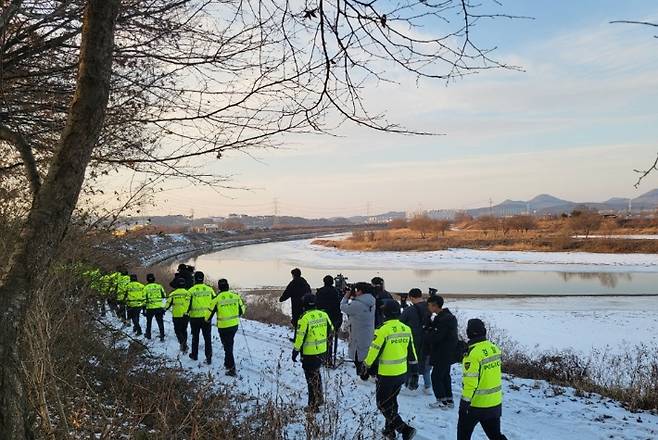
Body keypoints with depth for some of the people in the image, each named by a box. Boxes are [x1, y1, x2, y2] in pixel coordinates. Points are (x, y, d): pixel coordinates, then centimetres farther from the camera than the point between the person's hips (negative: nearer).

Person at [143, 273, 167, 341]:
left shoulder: (146, 287, -6)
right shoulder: (159, 286, -1)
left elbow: (144, 298, -6)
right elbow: (164, 296, 4)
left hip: (150, 307, -1)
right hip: (159, 307, 1)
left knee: (149, 321, 20)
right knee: (160, 322, 8)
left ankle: (148, 334, 31)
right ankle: (162, 336, 5)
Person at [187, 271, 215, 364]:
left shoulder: (191, 290, -7)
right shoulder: (209, 289, -1)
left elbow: (188, 305, -5)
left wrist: (186, 312, 12)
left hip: (195, 317, -1)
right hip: (207, 317, 1)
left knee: (195, 337, 16)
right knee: (207, 338, 5)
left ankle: (194, 355, 28)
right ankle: (209, 357, 0)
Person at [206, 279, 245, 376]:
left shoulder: (216, 299, -12)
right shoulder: (236, 296, -2)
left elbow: (210, 312, -3)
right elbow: (242, 309, 7)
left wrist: (207, 320, 19)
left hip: (223, 326, -4)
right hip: (235, 324, 4)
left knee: (227, 347, 3)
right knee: (230, 344, 23)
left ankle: (232, 369, 1)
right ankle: (228, 363, 35)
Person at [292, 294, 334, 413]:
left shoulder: (304, 318, -19)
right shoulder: (324, 315, -1)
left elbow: (300, 337, -17)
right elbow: (331, 329, 12)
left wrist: (295, 351, -7)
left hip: (309, 353, -6)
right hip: (322, 351, 6)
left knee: (311, 377, 4)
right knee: (316, 373, 25)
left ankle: (313, 406, 10)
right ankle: (319, 398, 36)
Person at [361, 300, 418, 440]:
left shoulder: (383, 330, -19)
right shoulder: (406, 329, 1)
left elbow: (373, 353, -14)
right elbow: (412, 355, 7)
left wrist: (365, 370, 1)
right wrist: (414, 375, 16)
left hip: (386, 375, -6)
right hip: (402, 374, 7)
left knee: (383, 404, 7)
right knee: (392, 400, 23)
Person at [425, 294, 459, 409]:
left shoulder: (444, 319, -23)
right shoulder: (448, 316, 10)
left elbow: (436, 337, -25)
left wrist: (427, 335, -8)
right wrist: (429, 331, -3)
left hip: (443, 354, -10)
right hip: (446, 353, 10)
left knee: (436, 376, -2)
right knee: (445, 375, 18)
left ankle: (442, 401, 5)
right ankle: (449, 400, 27)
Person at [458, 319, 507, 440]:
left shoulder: (473, 353, -24)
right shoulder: (494, 348, -2)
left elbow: (470, 382, -23)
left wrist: (465, 402, -17)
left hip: (476, 404, -6)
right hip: (496, 403, 7)